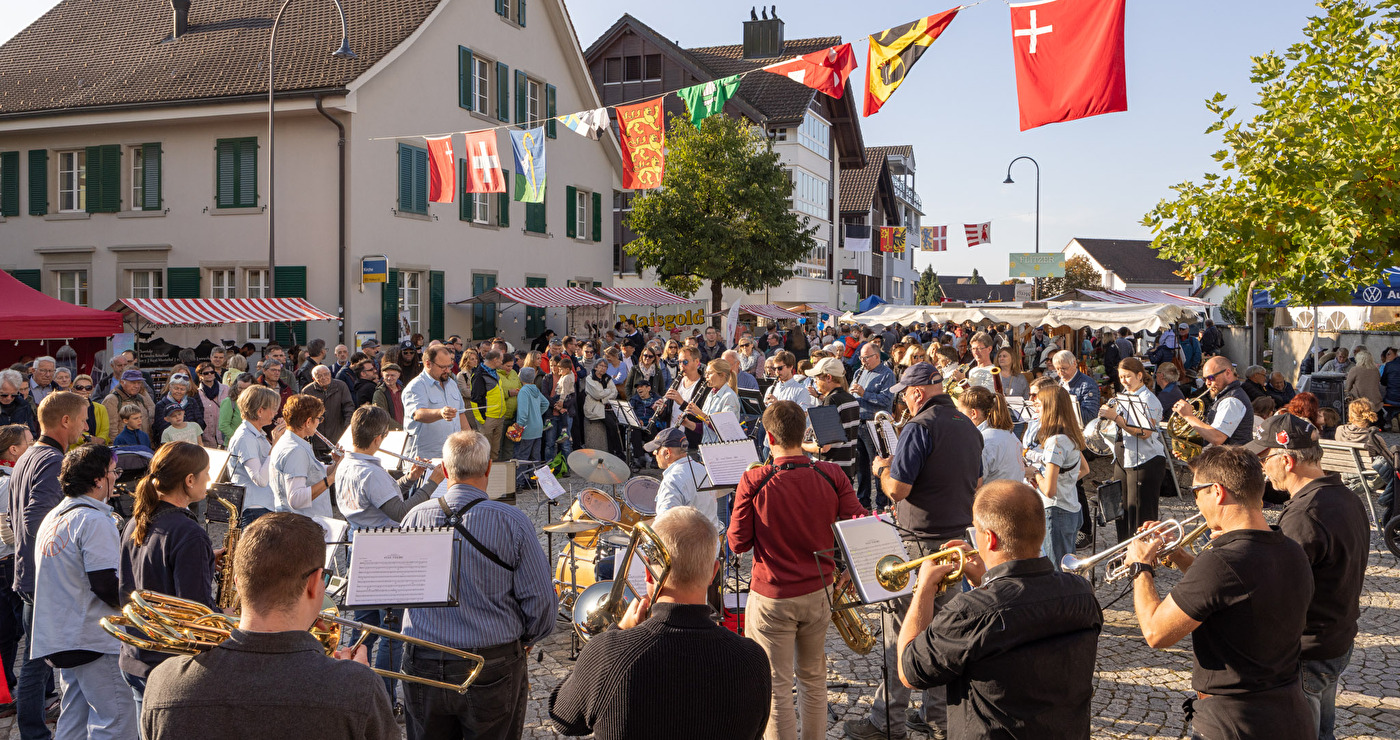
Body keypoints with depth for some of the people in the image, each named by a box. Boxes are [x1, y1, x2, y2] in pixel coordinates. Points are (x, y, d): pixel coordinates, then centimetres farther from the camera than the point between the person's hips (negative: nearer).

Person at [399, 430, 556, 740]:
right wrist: (524, 639, 9)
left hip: (423, 665, 3)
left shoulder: (416, 517, -5)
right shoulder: (513, 522, -13)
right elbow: (541, 601, -11)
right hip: (493, 670, -2)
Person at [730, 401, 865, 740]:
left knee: (776, 687, 6)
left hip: (772, 598, -4)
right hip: (819, 593, 4)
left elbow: (738, 543, -11)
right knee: (814, 679, 20)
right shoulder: (831, 476, -8)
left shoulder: (754, 482, -17)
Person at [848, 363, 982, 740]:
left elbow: (897, 489, -21)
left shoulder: (920, 427, -17)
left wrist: (881, 469, 0)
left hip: (922, 542, -8)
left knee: (901, 629, 0)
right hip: (958, 537, 8)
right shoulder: (968, 426, 10)